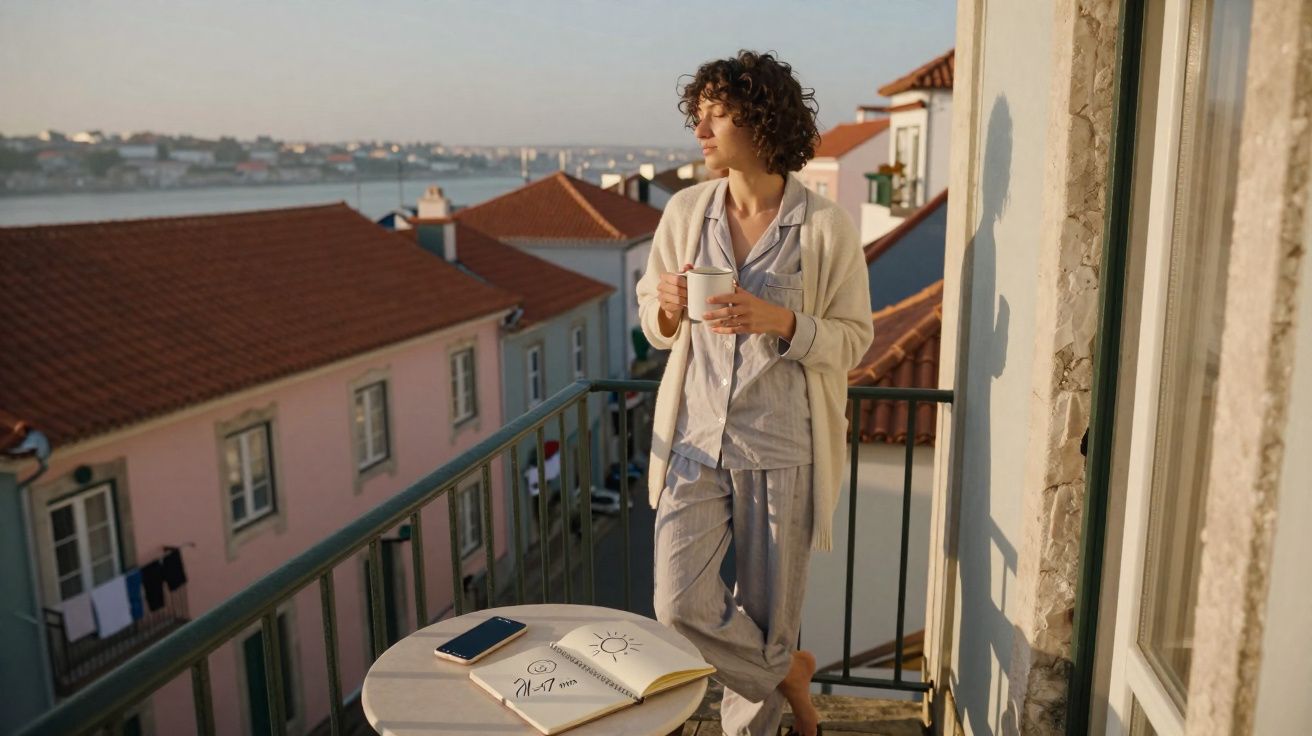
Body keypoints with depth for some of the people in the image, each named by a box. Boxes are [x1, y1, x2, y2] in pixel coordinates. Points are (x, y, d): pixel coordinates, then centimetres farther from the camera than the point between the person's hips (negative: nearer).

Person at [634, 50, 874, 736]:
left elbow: (853, 339, -3)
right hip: (696, 439, 3)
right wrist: (668, 308, -13)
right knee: (680, 602, -4)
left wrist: (779, 320, -21)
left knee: (767, 613, 10)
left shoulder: (825, 226, -8)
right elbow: (653, 321, 11)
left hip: (780, 448, -2)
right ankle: (790, 672, 25)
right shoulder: (685, 210, 2)